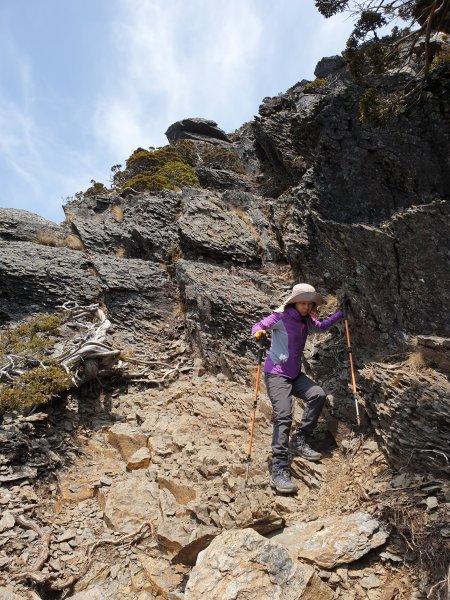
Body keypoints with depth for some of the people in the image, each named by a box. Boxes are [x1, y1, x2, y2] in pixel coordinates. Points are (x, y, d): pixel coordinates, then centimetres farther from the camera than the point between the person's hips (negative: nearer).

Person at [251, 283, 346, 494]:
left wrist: (340, 313, 28)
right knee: (284, 415, -20)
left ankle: (299, 442, 7)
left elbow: (322, 325, 29)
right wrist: (259, 332, -41)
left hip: (295, 374, 8)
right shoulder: (281, 317, -13)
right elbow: (258, 326, -19)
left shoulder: (306, 321, 9)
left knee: (318, 394, -6)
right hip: (276, 374, -8)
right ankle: (279, 471, -20)